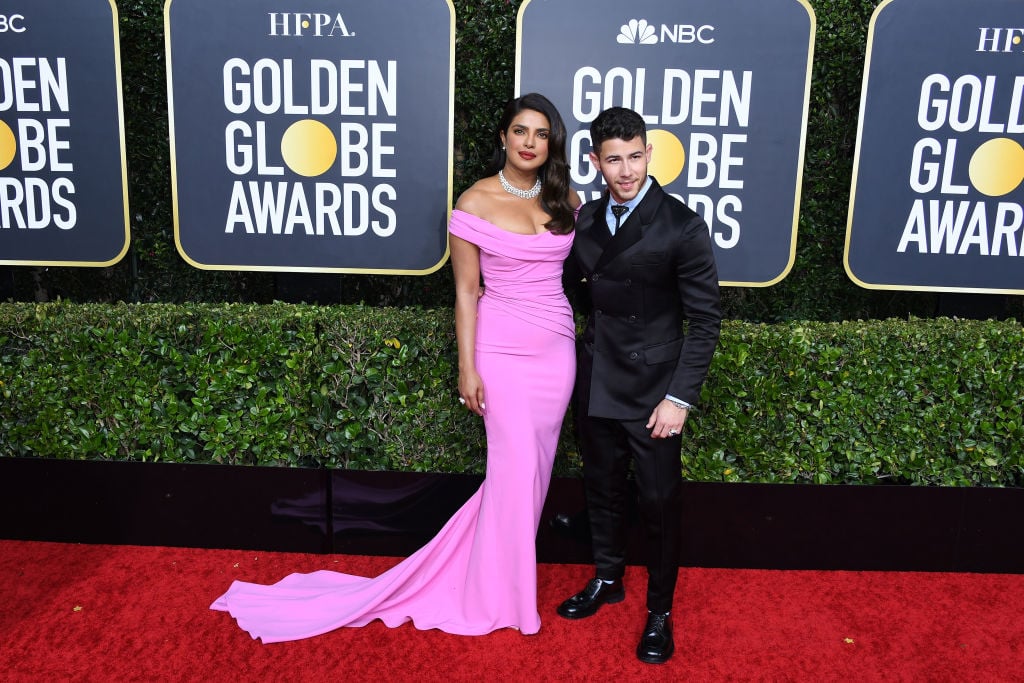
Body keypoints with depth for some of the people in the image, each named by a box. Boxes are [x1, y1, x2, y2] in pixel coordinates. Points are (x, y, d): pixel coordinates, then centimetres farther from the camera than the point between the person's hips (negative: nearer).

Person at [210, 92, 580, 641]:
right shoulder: (475, 202, -7)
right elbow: (466, 291, -6)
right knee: (514, 468, -2)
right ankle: (499, 595, 19)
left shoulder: (566, 200, 6)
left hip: (558, 348, 5)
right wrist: (467, 367, -9)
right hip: (502, 349, -5)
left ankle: (498, 574, 30)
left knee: (533, 466, 10)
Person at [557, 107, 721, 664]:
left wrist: (680, 397, -15)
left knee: (659, 502, 6)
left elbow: (705, 320, -12)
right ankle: (607, 580, 41)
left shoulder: (682, 226, -14)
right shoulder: (586, 219, 3)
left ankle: (660, 611, 26)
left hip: (652, 391, -5)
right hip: (596, 383, 5)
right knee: (602, 487, 19)